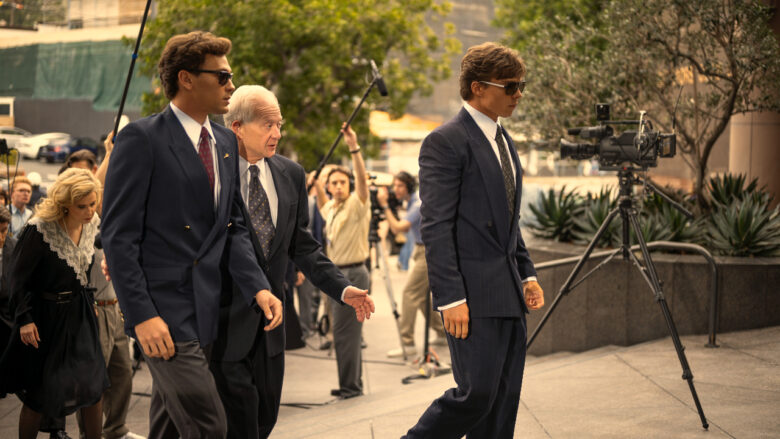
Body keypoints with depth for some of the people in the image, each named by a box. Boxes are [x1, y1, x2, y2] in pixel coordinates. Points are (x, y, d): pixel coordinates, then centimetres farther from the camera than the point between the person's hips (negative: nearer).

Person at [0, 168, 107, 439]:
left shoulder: (92, 226, -3)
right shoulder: (39, 231, -20)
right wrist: (25, 319, -16)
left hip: (80, 315, 5)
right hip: (45, 317, -5)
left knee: (93, 389, 2)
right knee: (37, 396, 5)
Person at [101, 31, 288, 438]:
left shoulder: (225, 142, 14)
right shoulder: (140, 139, -9)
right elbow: (118, 235, -12)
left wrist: (257, 287, -2)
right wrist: (142, 315, -19)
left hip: (206, 312, 8)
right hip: (163, 311, -8)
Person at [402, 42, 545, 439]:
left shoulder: (503, 140, 18)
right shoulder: (446, 142, -10)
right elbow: (435, 227, -15)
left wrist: (527, 274, 15)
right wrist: (450, 298, -20)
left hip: (509, 294, 9)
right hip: (474, 294, -9)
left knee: (504, 400, 8)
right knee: (477, 392, -11)